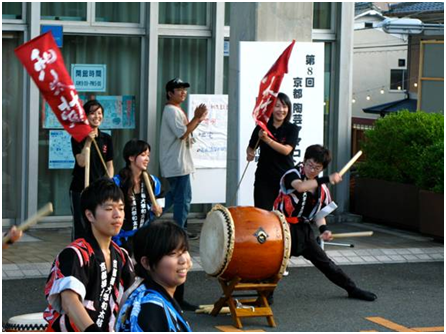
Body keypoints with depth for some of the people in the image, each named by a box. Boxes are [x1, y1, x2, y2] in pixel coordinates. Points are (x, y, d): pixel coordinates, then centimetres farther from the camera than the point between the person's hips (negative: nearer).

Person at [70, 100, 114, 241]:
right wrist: (88, 141, -18)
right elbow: (81, 162, -15)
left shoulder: (106, 139, 8)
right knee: (80, 226, -3)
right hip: (80, 188, -4)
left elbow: (109, 165, 10)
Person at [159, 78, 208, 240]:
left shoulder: (176, 110, 18)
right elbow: (183, 134, -22)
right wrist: (196, 118, -19)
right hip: (178, 164, -10)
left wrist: (197, 120, 8)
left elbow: (184, 132, 21)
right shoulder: (171, 111, -15)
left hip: (176, 164, 10)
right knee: (183, 198, -3)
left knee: (174, 196, 16)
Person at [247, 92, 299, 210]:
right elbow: (251, 147, 12)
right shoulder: (262, 127, 2)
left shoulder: (292, 129, 0)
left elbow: (286, 150, -15)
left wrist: (267, 139, -24)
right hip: (264, 177, 1)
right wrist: (250, 154, -11)